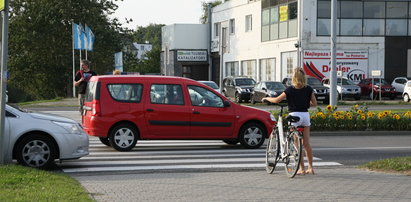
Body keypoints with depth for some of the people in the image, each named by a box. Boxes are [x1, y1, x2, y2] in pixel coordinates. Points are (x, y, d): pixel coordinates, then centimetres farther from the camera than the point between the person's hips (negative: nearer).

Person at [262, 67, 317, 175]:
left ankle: (302, 168, 1)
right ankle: (310, 168, 11)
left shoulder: (290, 89, -8)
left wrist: (266, 98, 13)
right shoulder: (308, 89, 2)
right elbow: (314, 103, 6)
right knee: (306, 144, 10)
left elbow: (277, 100, -4)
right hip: (306, 115, 4)